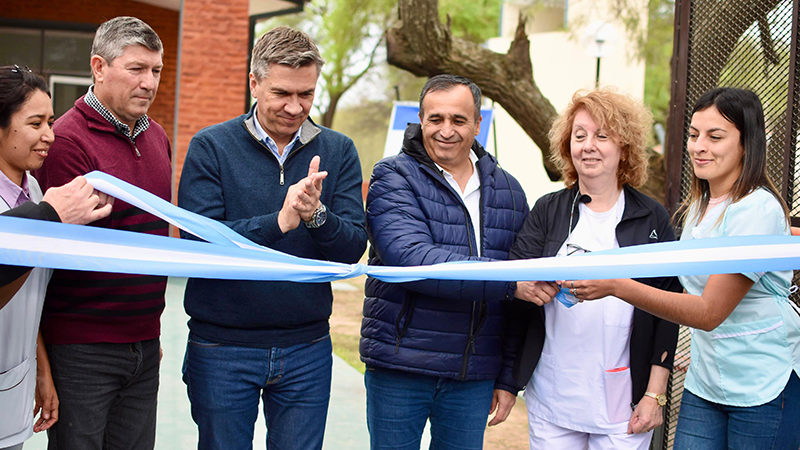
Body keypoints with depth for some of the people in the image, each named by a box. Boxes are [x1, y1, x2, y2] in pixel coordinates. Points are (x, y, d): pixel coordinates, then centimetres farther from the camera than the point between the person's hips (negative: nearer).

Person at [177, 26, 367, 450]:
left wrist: (317, 215, -23)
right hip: (222, 347, -2)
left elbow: (353, 247, -3)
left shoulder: (338, 152, 3)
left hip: (306, 350, 2)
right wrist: (279, 222, -27)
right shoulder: (210, 147, -4)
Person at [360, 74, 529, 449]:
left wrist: (509, 378, 9)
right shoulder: (393, 179, -5)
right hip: (399, 365, -3)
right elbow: (413, 260, -22)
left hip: (474, 376, 4)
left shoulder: (508, 192, 10)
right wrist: (509, 281, -26)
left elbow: (521, 304, 13)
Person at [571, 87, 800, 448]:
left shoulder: (759, 210, -17)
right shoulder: (699, 205, 8)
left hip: (764, 388, -7)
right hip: (704, 382, 7)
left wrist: (615, 285, -27)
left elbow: (709, 312, -23)